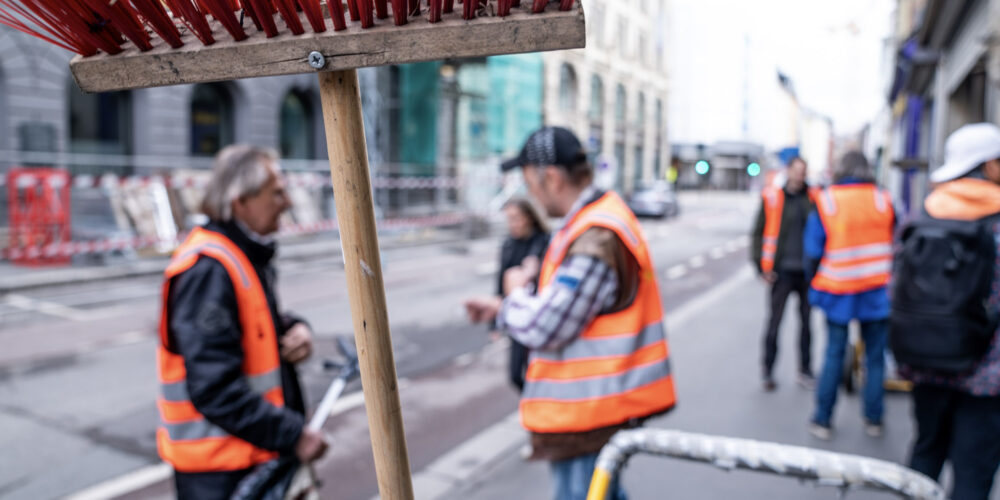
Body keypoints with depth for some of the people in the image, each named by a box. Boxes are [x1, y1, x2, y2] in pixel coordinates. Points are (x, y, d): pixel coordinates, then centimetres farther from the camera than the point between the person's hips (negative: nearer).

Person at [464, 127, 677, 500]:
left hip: (590, 416, -10)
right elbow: (571, 304, 18)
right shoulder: (604, 216, 9)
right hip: (600, 403, 10)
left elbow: (544, 329, -25)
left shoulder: (595, 241, -26)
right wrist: (501, 307, 12)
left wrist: (515, 294, -5)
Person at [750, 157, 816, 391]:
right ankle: (768, 373, 13)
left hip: (807, 271, 3)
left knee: (806, 321, 12)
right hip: (782, 272, -3)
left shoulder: (814, 197, 4)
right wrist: (761, 267, -6)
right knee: (774, 322, 2)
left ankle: (805, 371, 25)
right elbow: (758, 233, 0)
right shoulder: (772, 197, -3)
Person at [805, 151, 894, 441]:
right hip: (878, 294, 1)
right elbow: (895, 248, 10)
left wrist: (815, 286, 11)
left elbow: (813, 252, -2)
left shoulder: (824, 203, -4)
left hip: (838, 293, -1)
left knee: (834, 355, 7)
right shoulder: (883, 202, 1)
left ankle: (822, 420, 11)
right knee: (875, 357, 11)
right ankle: (874, 420, 20)